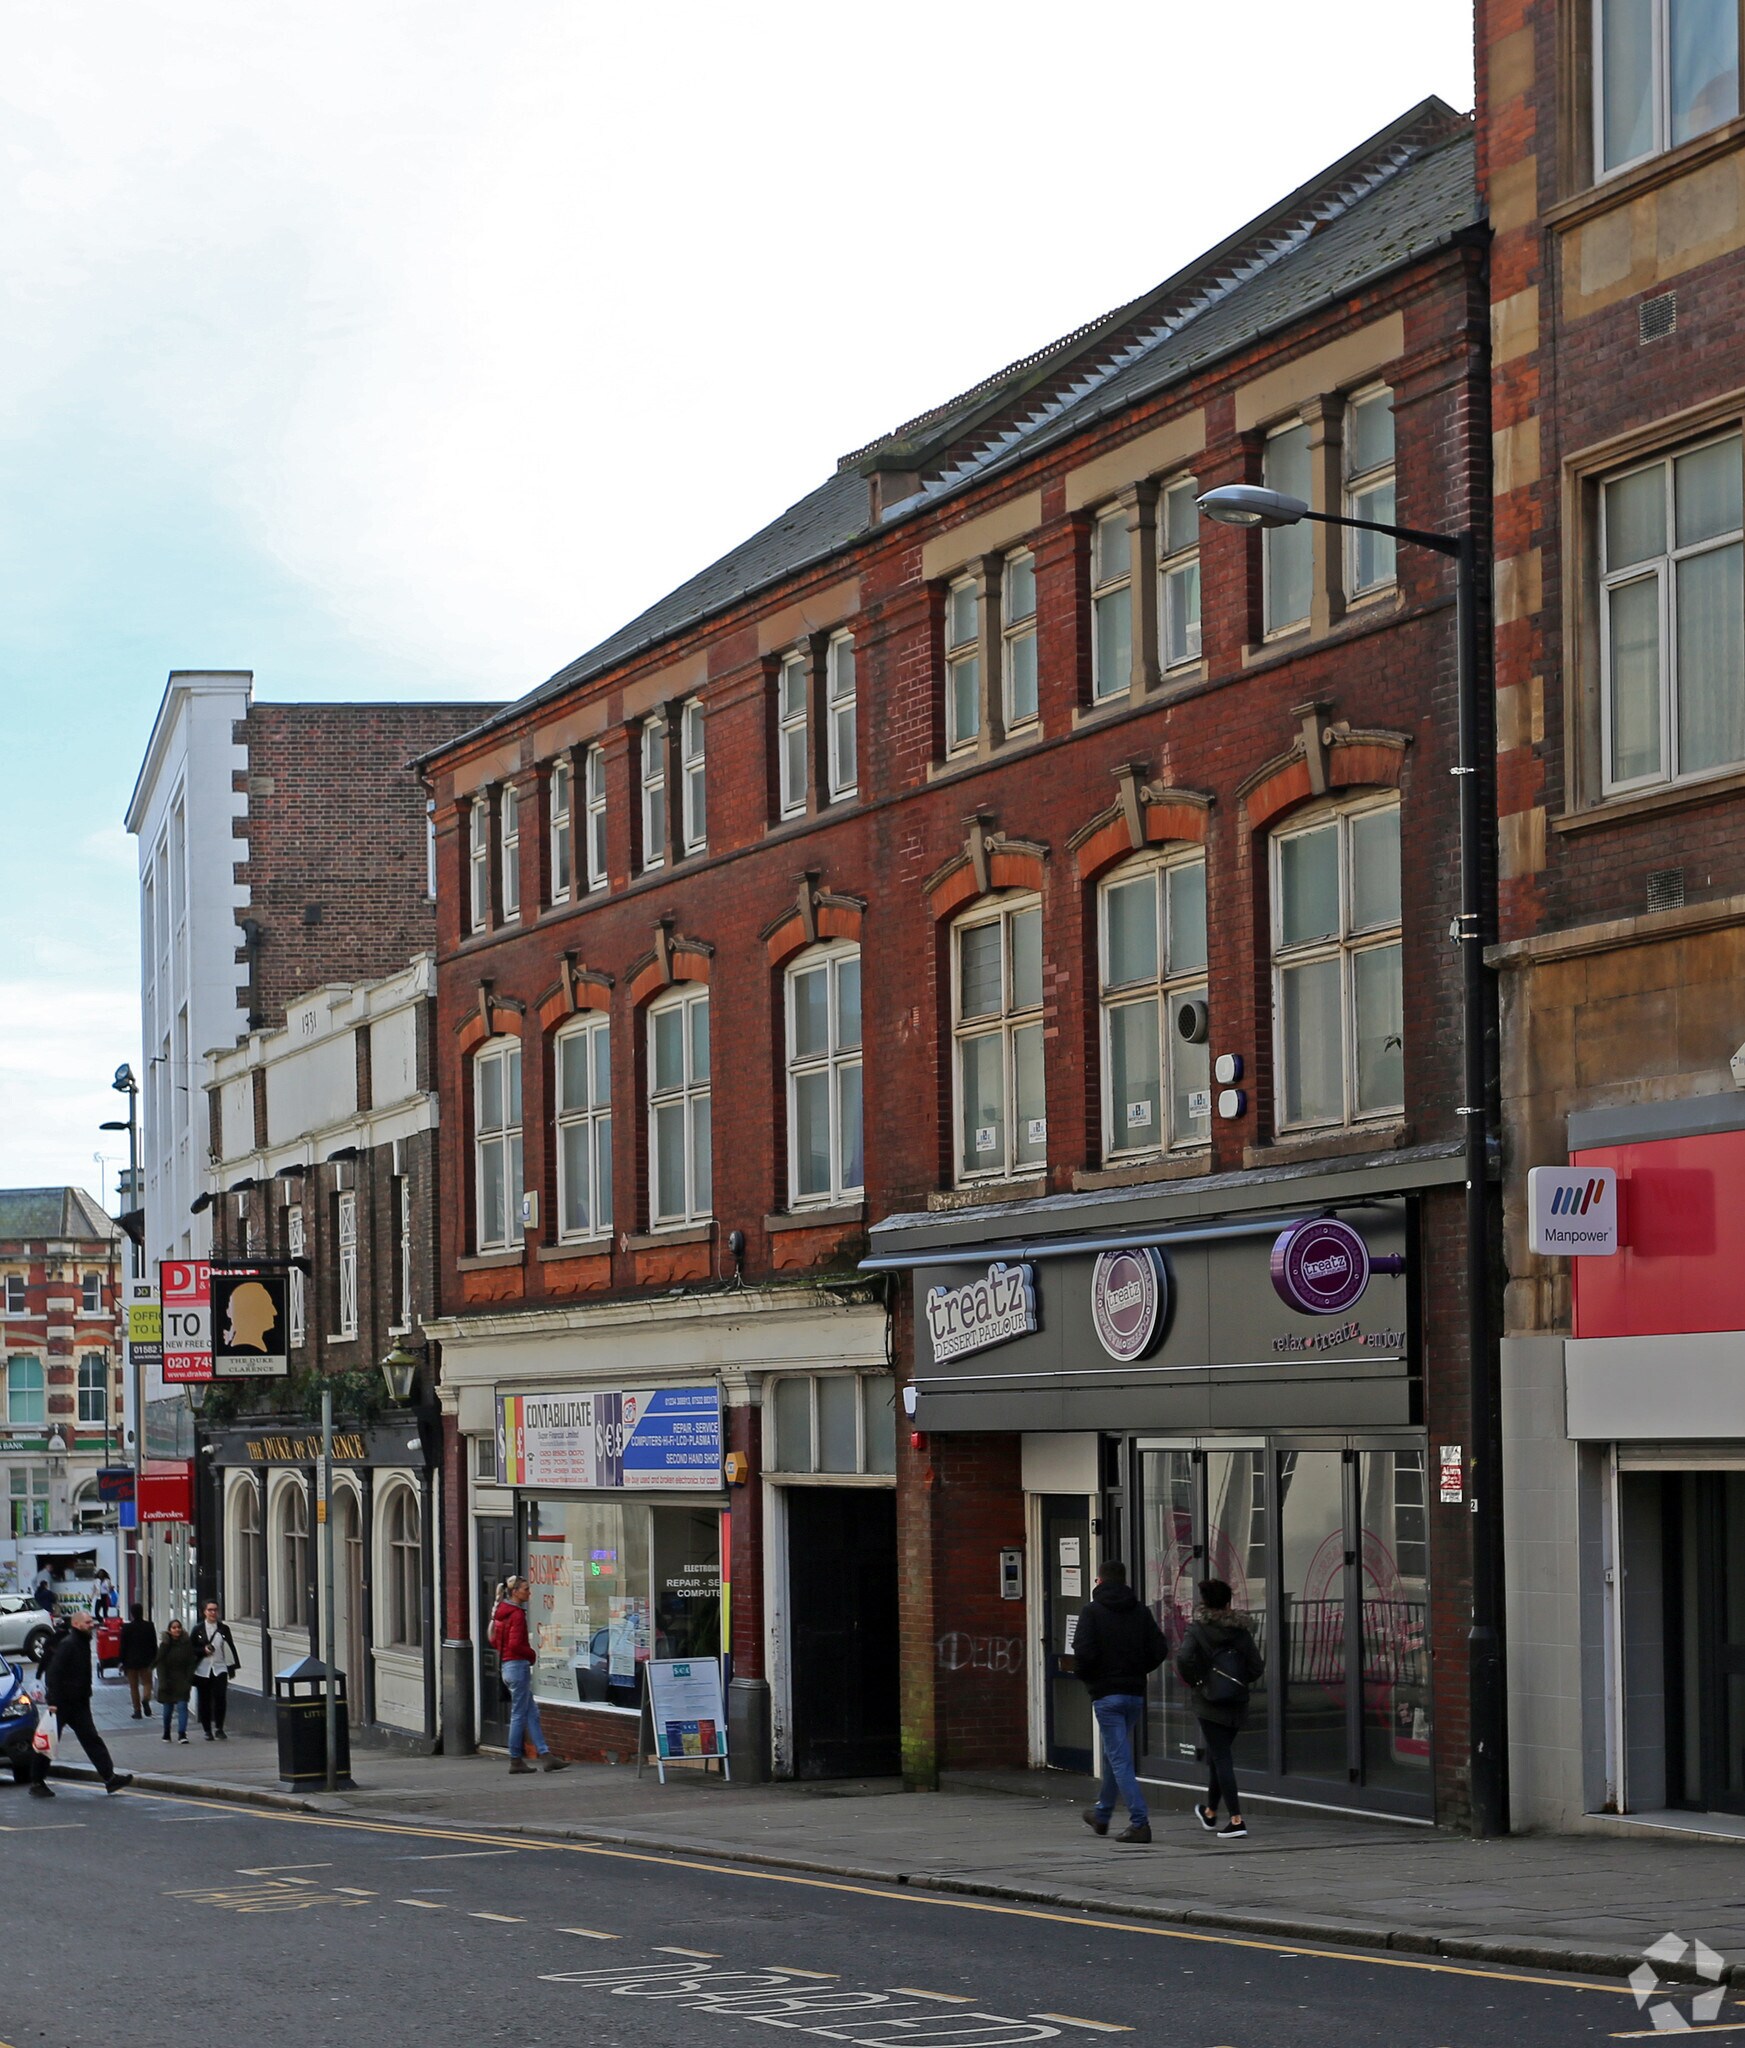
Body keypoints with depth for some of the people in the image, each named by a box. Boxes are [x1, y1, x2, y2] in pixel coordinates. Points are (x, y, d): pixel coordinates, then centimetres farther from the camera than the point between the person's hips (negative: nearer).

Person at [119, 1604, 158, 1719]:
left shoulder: (127, 1627, -10)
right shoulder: (150, 1626, -4)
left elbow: (123, 1646, -7)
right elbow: (154, 1644, 3)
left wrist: (122, 1661, 2)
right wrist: (154, 1658, 13)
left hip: (131, 1661, -1)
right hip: (146, 1660, 1)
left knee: (133, 1686, 9)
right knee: (147, 1682, 12)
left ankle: (137, 1710, 9)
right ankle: (146, 1699, -18)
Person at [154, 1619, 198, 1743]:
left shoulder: (187, 1644, -1)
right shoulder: (164, 1645, -1)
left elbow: (191, 1663, 0)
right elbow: (160, 1665, -2)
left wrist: (189, 1681, -8)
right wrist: (163, 1683, -10)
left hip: (182, 1681, -1)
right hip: (168, 1681, 1)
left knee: (182, 1706, -12)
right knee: (168, 1709, 8)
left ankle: (182, 1734, -16)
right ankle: (166, 1734, 25)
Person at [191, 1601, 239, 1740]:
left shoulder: (224, 1628, 6)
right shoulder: (198, 1629, 3)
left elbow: (231, 1648, 10)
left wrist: (232, 1667, 5)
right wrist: (203, 1650, -13)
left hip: (219, 1668, 0)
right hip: (202, 1670, 0)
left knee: (220, 1698, -11)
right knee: (205, 1701, 3)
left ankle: (219, 1728, 3)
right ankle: (207, 1730, 15)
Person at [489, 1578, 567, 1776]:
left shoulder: (502, 1612, 12)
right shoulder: (517, 1614, -16)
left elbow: (494, 1641, 18)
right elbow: (516, 1644, -24)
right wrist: (532, 1654, -7)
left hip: (507, 1664, 10)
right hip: (518, 1665, -10)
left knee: (532, 1713, 10)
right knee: (519, 1715, -2)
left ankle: (544, 1754, 10)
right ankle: (516, 1761, 3)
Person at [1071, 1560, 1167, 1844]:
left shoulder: (1093, 1612, -8)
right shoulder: (1141, 1612, 6)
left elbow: (1083, 1652, -18)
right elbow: (1160, 1650, 1)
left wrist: (1085, 1676, 1)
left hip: (1106, 1694, -6)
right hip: (1136, 1692, 6)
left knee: (1120, 1759, -6)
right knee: (1115, 1754, 21)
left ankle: (1139, 1821, -15)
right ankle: (1102, 1814, 35)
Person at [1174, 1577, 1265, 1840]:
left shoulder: (1197, 1629, -8)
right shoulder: (1240, 1630, 1)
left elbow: (1185, 1658, -23)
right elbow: (1256, 1666, -2)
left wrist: (1192, 1681, -5)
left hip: (1209, 1702, -4)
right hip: (1237, 1701, 5)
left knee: (1221, 1758, -3)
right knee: (1217, 1755, 20)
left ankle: (1235, 1819, -12)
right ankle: (1210, 1813, 35)